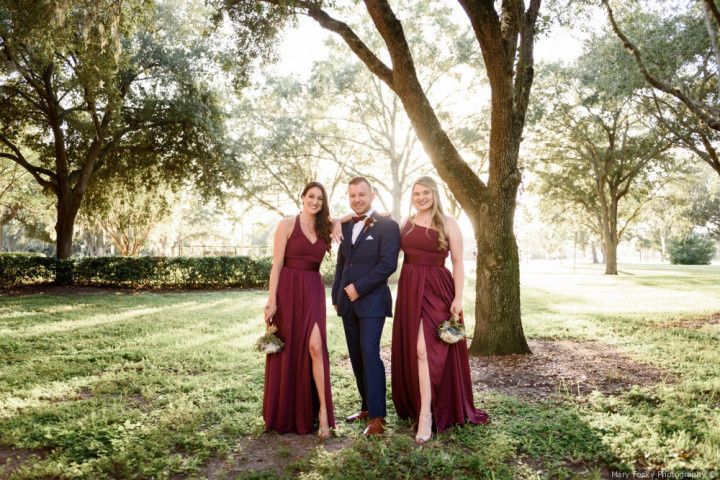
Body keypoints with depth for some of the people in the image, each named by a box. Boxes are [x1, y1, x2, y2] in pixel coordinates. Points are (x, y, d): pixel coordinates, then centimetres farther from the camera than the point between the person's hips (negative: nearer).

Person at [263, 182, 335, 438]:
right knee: (286, 351, 4)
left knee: (315, 347, -11)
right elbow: (276, 265, -6)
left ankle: (322, 410, -5)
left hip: (313, 292, 3)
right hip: (288, 291, -3)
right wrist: (272, 300, -13)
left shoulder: (325, 229, 10)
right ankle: (284, 416, 21)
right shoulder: (287, 225, -2)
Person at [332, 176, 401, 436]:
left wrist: (359, 287, -14)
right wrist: (337, 295, 13)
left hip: (372, 301, -6)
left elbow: (388, 263, -14)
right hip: (348, 302, 7)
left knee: (370, 354, -12)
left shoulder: (387, 225, -5)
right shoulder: (345, 226, 15)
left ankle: (377, 417, -7)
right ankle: (367, 407, 22)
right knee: (356, 357, 10)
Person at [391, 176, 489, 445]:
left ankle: (426, 415, -7)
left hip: (437, 290, -4)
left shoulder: (448, 223, -1)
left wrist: (458, 297, -10)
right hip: (410, 289, 4)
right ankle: (415, 404, 27)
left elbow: (458, 262, -3)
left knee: (424, 348, -12)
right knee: (411, 349, 9)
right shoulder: (406, 224, 10)